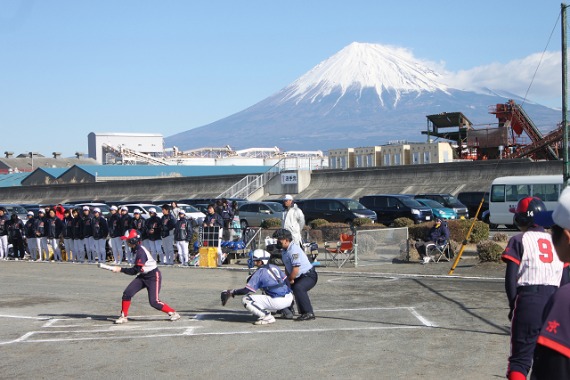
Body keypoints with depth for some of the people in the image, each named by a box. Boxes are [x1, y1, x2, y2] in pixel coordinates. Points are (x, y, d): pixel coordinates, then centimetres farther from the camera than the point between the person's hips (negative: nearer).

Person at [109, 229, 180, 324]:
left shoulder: (141, 252, -27)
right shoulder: (135, 249, 2)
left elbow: (135, 271, -25)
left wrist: (121, 269, -23)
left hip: (153, 276, -9)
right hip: (143, 276, 9)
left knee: (154, 302, -12)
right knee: (127, 293, -5)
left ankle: (173, 313, 5)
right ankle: (124, 316, 6)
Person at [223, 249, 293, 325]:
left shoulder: (259, 272, -7)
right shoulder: (274, 267, 13)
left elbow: (246, 290, -9)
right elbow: (286, 281, 19)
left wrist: (233, 292, 5)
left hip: (278, 302, -8)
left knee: (245, 300, -5)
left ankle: (267, 317, -8)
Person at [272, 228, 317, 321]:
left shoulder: (294, 250, -23)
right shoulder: (285, 250, 9)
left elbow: (296, 269, -26)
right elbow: (287, 267, 16)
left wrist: (290, 279, -12)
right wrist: (288, 278, 0)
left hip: (309, 276, -11)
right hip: (300, 277, 11)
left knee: (298, 288, -35)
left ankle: (309, 313, -32)